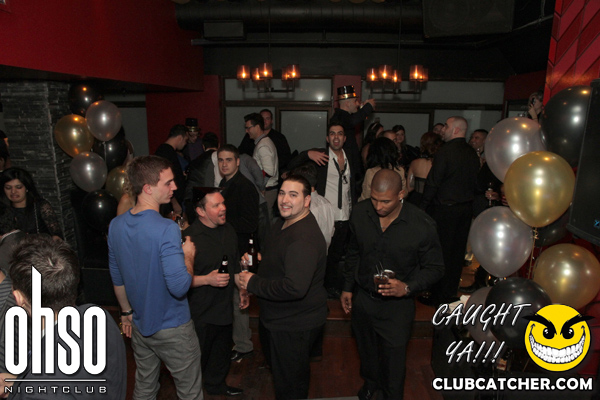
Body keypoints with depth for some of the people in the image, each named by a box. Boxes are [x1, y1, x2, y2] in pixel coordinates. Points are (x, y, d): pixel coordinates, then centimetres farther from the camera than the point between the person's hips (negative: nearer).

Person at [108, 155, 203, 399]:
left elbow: (117, 278, 8)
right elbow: (180, 287, -30)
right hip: (172, 329, -7)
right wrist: (188, 255, -13)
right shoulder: (166, 229, -27)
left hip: (140, 325, 7)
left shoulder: (116, 226, -3)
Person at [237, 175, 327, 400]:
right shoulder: (283, 223, 4)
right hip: (276, 318, 10)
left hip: (295, 326, -10)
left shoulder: (304, 239, -32)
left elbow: (294, 288, -39)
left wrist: (253, 283, -27)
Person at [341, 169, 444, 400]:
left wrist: (407, 287, -27)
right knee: (366, 349, 28)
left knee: (393, 361, 14)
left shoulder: (422, 225, -23)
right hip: (361, 299, 4)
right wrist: (348, 288, 9)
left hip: (397, 305, -4)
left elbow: (435, 268, -11)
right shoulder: (360, 213, -12)